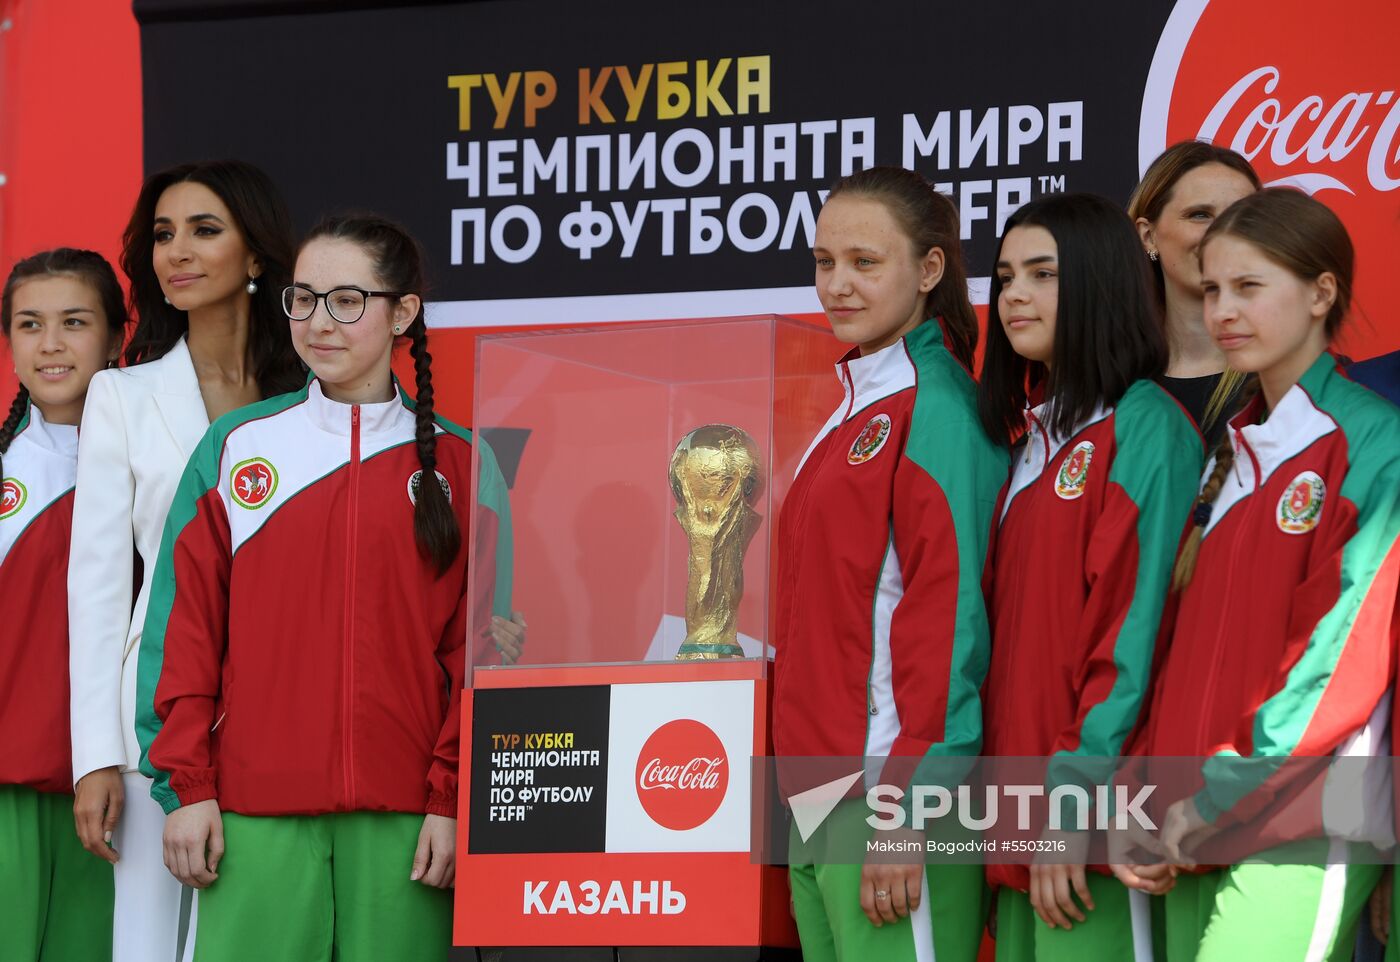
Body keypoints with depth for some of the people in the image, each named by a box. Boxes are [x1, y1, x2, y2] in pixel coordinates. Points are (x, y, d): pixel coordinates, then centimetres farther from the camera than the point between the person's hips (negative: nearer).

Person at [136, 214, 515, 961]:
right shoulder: (234, 449, 8)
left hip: (402, 815, 0)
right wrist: (186, 785, 0)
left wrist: (454, 800, -3)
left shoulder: (456, 464, 7)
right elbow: (185, 627, 7)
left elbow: (478, 648, 5)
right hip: (254, 811, 0)